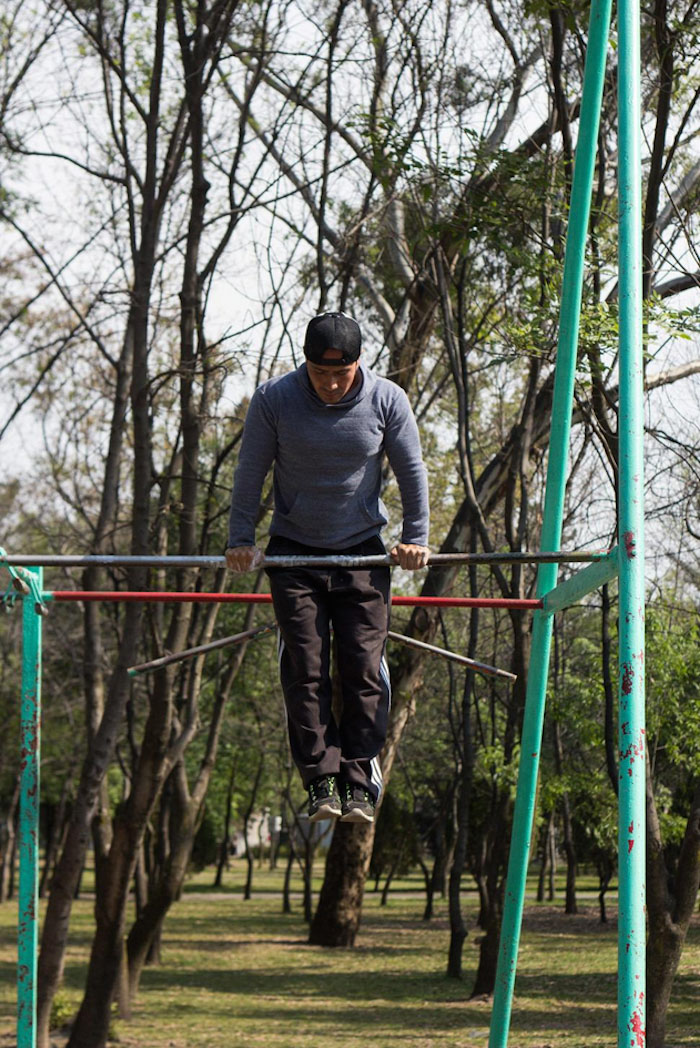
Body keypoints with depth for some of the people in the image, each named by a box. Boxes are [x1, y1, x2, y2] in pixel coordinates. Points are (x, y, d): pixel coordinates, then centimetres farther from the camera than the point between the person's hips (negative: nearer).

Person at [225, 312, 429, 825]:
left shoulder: (387, 400, -8)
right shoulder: (273, 399, -11)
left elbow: (412, 471, 4)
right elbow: (250, 474, -1)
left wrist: (415, 538, 3)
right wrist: (241, 540, -1)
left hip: (363, 551, 1)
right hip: (294, 552, 0)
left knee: (364, 668, -6)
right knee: (306, 671, -8)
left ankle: (359, 783, -1)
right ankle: (320, 782, -6)